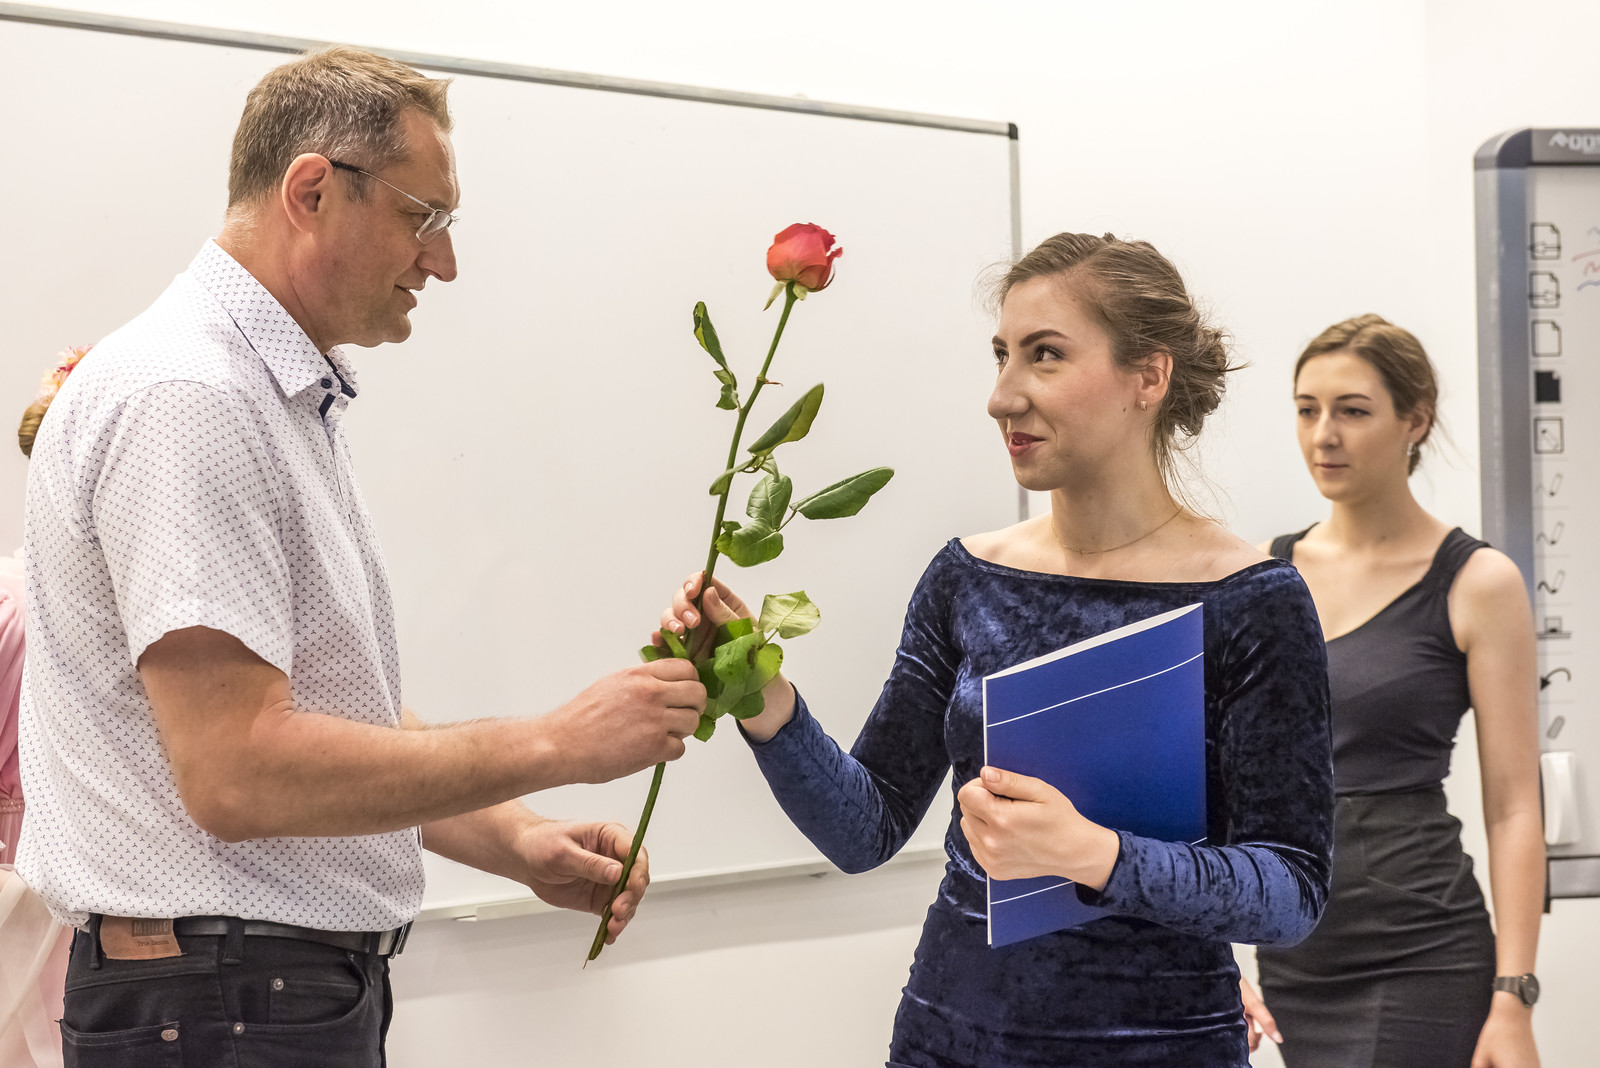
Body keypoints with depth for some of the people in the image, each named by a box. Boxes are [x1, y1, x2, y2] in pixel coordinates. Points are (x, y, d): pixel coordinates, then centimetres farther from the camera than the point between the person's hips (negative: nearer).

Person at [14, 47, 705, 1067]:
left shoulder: (289, 402, 16)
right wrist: (557, 744, -20)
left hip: (317, 981, 10)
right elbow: (237, 770, -26)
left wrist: (514, 840, 4)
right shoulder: (184, 398, -18)